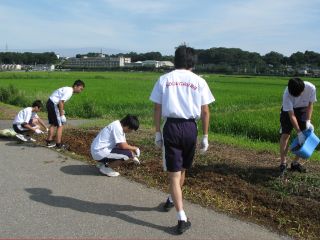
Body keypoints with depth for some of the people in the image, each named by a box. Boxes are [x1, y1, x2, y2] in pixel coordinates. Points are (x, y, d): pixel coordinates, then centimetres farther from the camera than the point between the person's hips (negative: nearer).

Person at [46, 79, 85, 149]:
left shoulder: (67, 89, 13)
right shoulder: (69, 91, -17)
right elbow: (61, 102, -24)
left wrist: (62, 111, 14)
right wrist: (62, 115, -20)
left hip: (50, 103, 10)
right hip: (54, 104, -10)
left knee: (53, 124, 19)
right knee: (60, 125, -2)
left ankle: (49, 142, 27)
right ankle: (58, 144, 3)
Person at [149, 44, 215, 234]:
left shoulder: (164, 79, 3)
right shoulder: (199, 81, 3)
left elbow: (157, 109, 2)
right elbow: (205, 112, 2)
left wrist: (158, 133, 9)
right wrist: (205, 136, 9)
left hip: (171, 127, -1)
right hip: (190, 127, 1)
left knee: (174, 173, 3)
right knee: (182, 170, 22)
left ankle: (182, 218, -1)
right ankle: (172, 200, 45)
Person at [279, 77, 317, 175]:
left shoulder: (311, 88, -28)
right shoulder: (287, 94, -34)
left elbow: (310, 104, -11)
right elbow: (291, 115, -31)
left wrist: (308, 121, -21)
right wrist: (299, 133, -31)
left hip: (303, 110, 3)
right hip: (288, 110, -3)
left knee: (304, 137, -1)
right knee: (285, 134, -12)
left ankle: (295, 163, 10)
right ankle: (283, 163, -3)